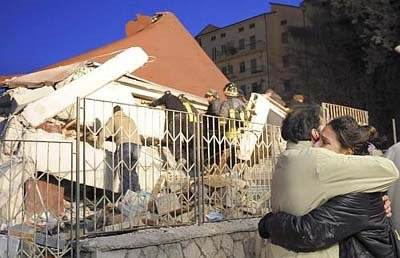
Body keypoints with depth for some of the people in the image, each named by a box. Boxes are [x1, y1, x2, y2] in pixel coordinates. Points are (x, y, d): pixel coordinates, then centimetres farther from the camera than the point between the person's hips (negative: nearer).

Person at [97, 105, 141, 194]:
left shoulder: (113, 118, 18)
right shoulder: (130, 119, 33)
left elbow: (103, 133, 12)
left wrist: (99, 146, 27)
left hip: (124, 144, -4)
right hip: (136, 145, 4)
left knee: (125, 173, -2)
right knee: (133, 171, 11)